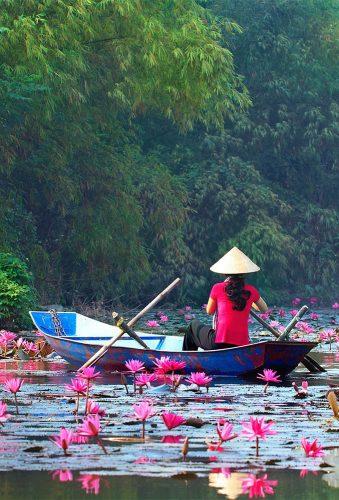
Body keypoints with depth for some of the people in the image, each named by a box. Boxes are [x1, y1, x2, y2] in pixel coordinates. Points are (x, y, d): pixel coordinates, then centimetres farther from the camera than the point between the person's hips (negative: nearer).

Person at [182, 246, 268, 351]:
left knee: (194, 325, 28)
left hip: (218, 344, -3)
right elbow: (264, 309, 21)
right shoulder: (251, 291, 4)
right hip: (242, 346, 3)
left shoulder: (218, 288, -2)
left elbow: (209, 311, 14)